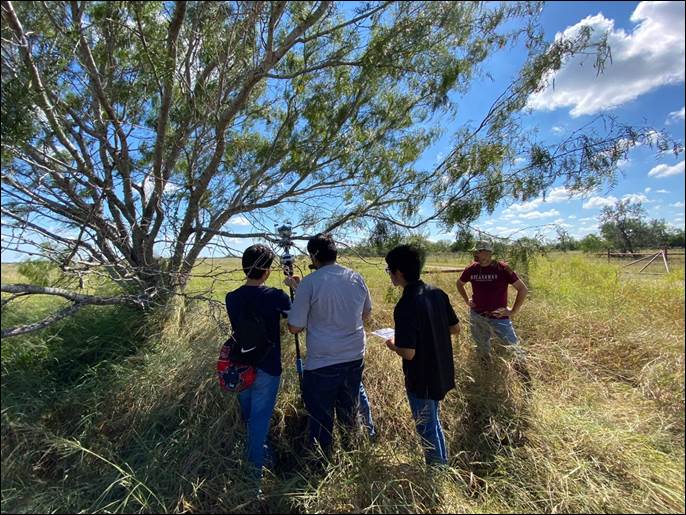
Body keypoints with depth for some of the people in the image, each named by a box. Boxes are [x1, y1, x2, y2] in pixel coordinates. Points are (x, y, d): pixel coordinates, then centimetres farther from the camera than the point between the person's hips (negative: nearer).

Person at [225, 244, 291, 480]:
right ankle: (255, 467, 22)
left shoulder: (231, 298, -6)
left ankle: (257, 450, 46)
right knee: (260, 416, 9)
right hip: (266, 368, -5)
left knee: (247, 414, 24)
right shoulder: (275, 296, -19)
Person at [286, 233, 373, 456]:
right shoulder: (357, 277, -2)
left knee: (320, 419, 15)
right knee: (350, 412, 26)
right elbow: (366, 313, 12)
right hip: (355, 358, 6)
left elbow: (294, 327, -11)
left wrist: (297, 289, 1)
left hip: (322, 363, -5)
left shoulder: (309, 283, -17)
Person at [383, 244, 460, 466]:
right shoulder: (438, 293, -5)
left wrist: (393, 345, -8)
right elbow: (456, 329, 4)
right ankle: (443, 465, 47)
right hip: (442, 373, 8)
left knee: (427, 429, 15)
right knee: (434, 423, 28)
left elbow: (408, 353, -28)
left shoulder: (405, 306, -28)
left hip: (421, 380, -8)